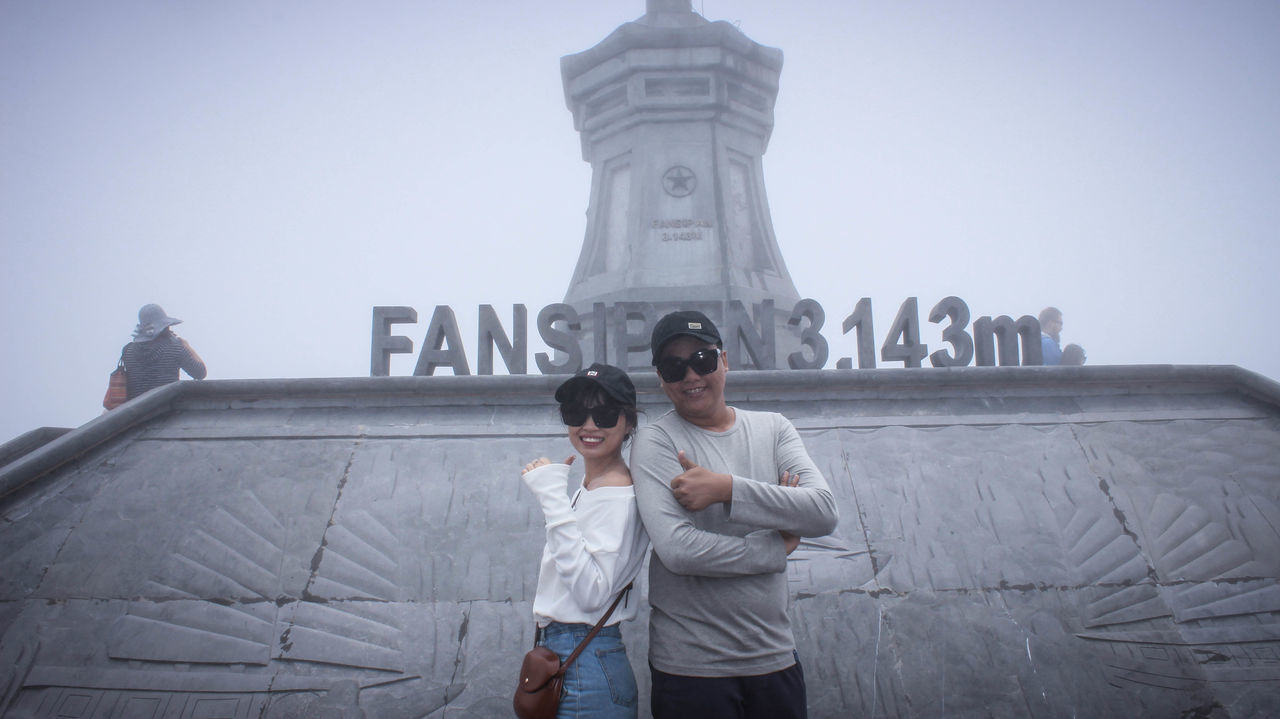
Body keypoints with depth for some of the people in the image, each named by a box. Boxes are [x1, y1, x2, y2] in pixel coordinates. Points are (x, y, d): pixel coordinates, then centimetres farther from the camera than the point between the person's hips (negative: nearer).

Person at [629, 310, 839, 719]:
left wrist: (726, 488, -19)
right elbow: (677, 548, -20)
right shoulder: (656, 440, -8)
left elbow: (824, 512, -9)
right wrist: (778, 547, -9)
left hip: (776, 656, 4)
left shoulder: (773, 428, 5)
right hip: (691, 666, -3)